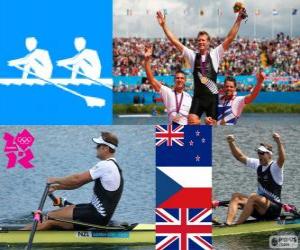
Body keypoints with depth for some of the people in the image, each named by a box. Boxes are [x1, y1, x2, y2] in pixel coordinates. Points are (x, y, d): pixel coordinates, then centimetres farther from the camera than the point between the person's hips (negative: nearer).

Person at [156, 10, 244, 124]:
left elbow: (229, 38, -4)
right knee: (192, 121, -19)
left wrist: (238, 20, -11)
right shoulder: (193, 55, 6)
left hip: (212, 96, -1)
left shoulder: (215, 54, 2)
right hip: (198, 96, 1)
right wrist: (163, 25, -1)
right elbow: (175, 41, 4)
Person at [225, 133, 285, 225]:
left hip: (274, 209, -7)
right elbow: (240, 157, 12)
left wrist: (278, 142, -49)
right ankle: (228, 223, -30)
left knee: (253, 197, -32)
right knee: (236, 196, -9)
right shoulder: (258, 164, 10)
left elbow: (282, 159, -33)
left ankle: (237, 225, -36)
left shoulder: (275, 167, -11)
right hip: (260, 209, 8)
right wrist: (231, 143, -3)